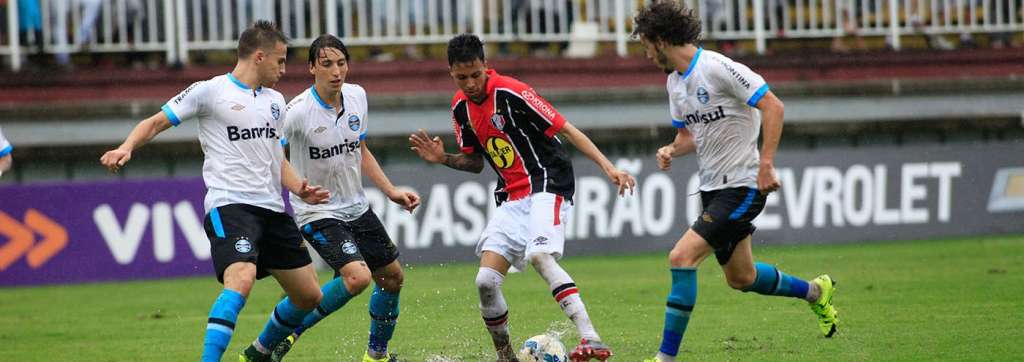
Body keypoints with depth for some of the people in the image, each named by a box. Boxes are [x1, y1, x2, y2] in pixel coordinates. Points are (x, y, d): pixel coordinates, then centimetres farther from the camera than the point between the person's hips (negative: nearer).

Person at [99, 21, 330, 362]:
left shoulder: (275, 101, 18)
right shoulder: (210, 91, -3)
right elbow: (156, 122, 0)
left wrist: (300, 189, 9)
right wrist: (126, 148, -19)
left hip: (271, 207, 8)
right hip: (229, 205, -8)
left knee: (309, 296, 11)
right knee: (241, 280, -32)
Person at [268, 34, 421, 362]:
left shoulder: (357, 96, 0)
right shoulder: (299, 111, -22)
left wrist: (392, 192, 10)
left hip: (356, 208, 8)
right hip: (318, 213, -8)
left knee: (392, 276, 13)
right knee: (357, 277, -25)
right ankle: (287, 330, -9)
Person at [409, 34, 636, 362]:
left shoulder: (511, 93, -15)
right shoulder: (461, 106, 8)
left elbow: (566, 130, -13)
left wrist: (608, 168, -20)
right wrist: (444, 159, 0)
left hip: (546, 185, -7)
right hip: (511, 197, 7)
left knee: (540, 256, -32)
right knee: (486, 280, -8)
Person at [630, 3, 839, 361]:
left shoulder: (717, 68, -18)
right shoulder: (674, 81, 9)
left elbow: (773, 107, -19)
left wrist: (766, 164, -24)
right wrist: (671, 150, -1)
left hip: (742, 187, -10)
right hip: (712, 187, 10)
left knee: (682, 257, -20)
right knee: (741, 278, 19)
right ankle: (815, 291, 43)